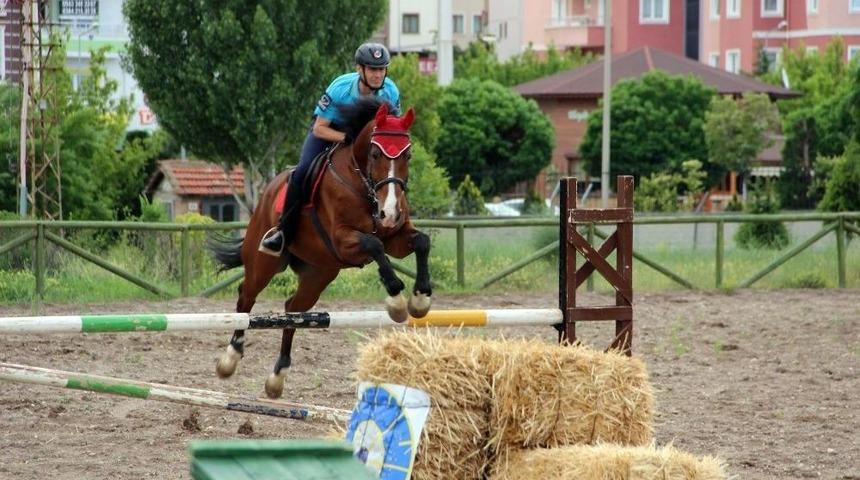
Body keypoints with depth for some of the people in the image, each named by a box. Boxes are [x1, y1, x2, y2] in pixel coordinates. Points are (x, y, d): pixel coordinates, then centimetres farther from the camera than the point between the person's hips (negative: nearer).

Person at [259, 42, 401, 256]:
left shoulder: (391, 92, -23)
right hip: (327, 129, -4)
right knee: (303, 171, -25)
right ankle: (283, 234, -17)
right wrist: (346, 138, -41)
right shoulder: (339, 89, -33)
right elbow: (319, 128, -26)